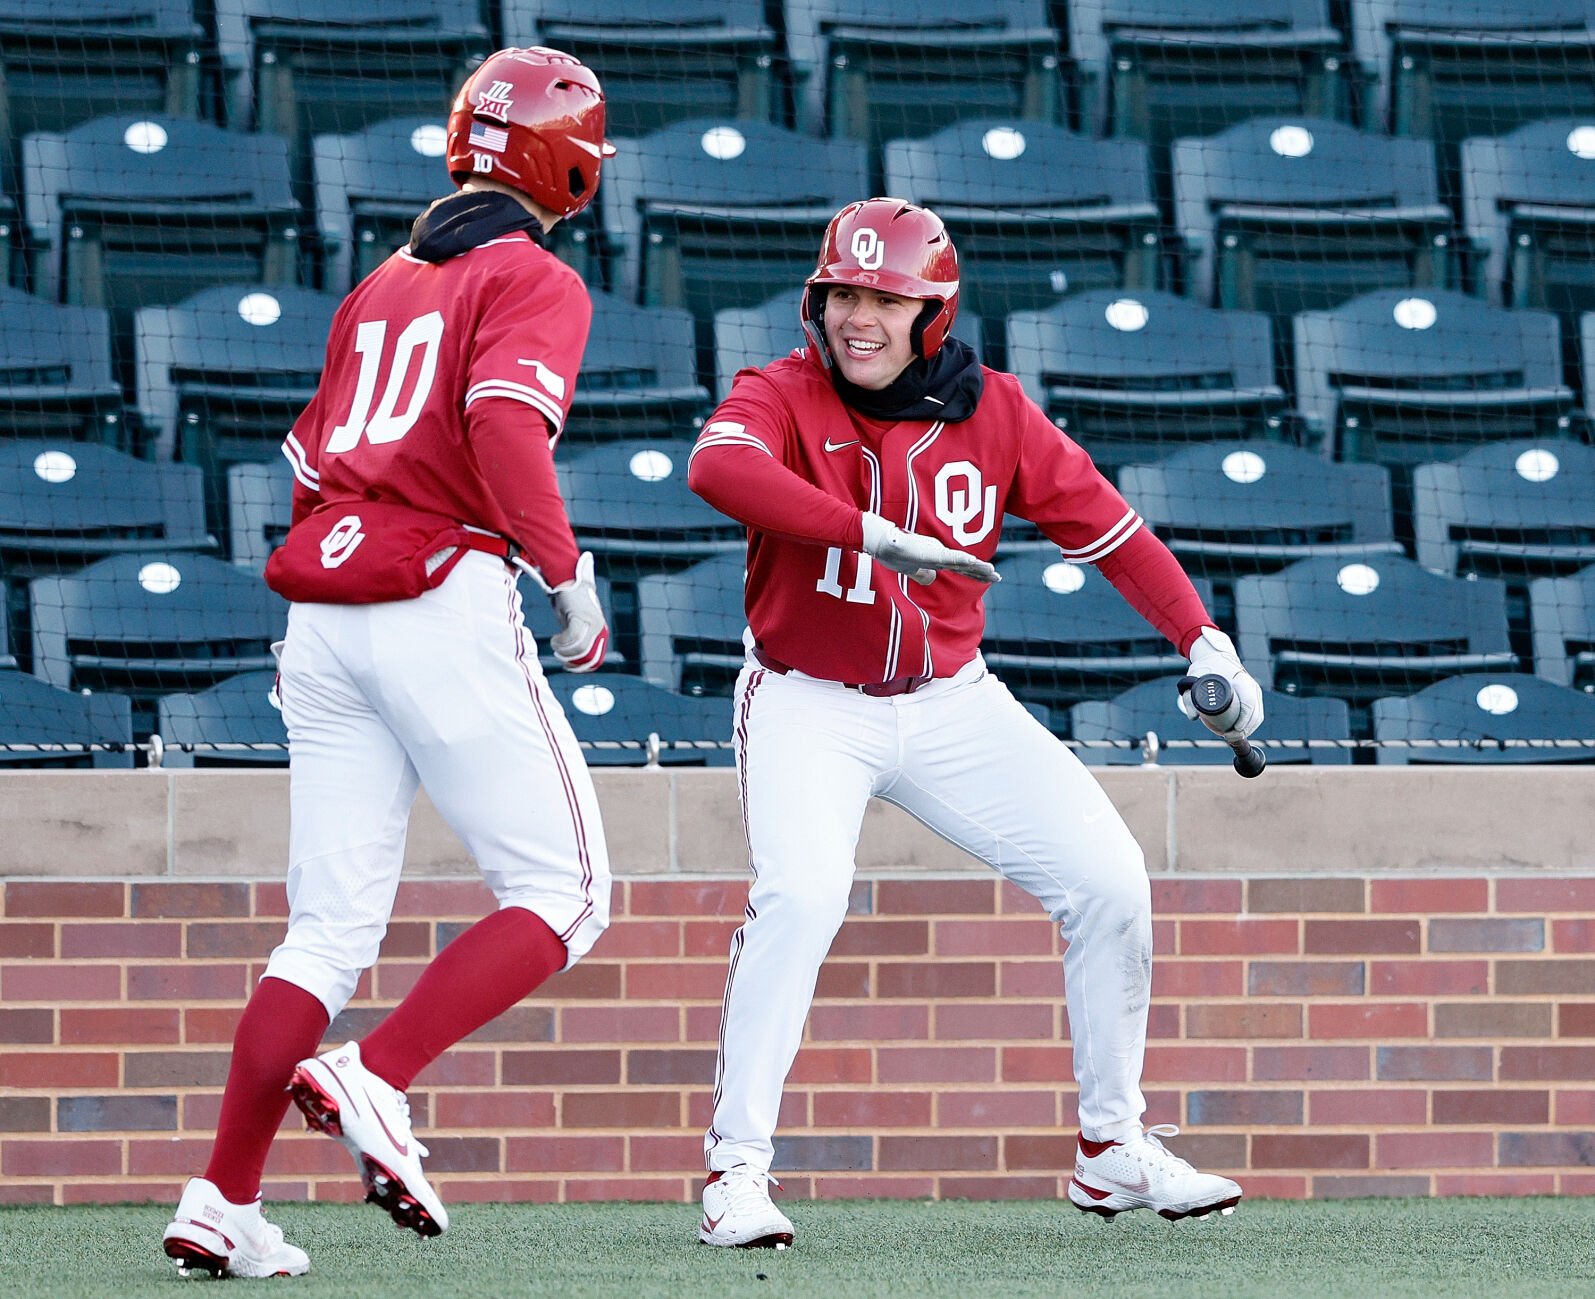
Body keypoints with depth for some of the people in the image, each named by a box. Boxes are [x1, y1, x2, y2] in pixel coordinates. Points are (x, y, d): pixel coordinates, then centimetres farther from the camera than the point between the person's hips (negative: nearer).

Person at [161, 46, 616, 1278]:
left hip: (321, 613, 7)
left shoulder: (379, 288, 20)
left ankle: (223, 1201, 1)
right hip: (442, 608, -7)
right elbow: (505, 425, -19)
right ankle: (374, 1080, -16)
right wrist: (567, 573, -12)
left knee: (330, 929, 9)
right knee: (564, 893, 1)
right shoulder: (536, 283, -2)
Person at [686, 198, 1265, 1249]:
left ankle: (1115, 1151, 13)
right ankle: (737, 1169, -20)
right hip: (811, 705, -4)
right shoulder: (783, 395, -15)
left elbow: (1102, 523, 1)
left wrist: (1202, 639, -12)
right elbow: (719, 465, -37)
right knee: (800, 896, -28)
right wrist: (874, 533, -47)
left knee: (1109, 883, -3)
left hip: (950, 700, 4)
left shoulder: (992, 412, -4)